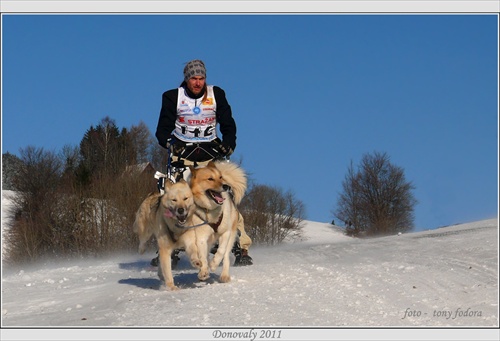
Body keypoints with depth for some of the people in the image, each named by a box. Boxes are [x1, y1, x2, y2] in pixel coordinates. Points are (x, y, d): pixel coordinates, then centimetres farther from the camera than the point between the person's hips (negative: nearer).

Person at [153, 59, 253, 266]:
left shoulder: (216, 94, 7)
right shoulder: (173, 97, 5)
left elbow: (228, 125, 10)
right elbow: (163, 129, 5)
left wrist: (228, 145, -7)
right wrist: (168, 142, -16)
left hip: (211, 155, 0)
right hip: (183, 153, 0)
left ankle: (241, 248, -11)